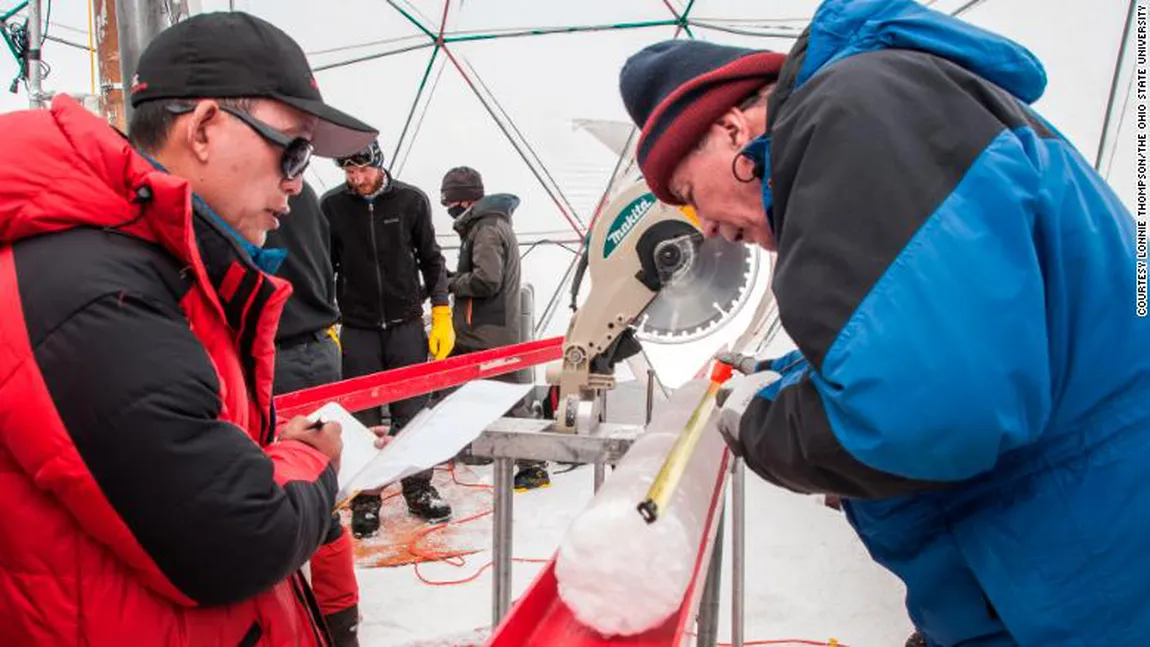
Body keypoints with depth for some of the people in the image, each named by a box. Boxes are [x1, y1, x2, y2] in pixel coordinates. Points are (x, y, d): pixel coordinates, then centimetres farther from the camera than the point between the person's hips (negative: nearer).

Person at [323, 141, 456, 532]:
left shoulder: (411, 200, -2)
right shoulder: (332, 206, -2)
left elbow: (431, 260, 5)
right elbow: (324, 270, 5)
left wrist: (442, 316, 0)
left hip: (406, 324, 0)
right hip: (357, 328, 0)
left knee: (412, 411, 8)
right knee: (363, 418, 5)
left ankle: (418, 488, 22)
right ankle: (365, 498, 17)